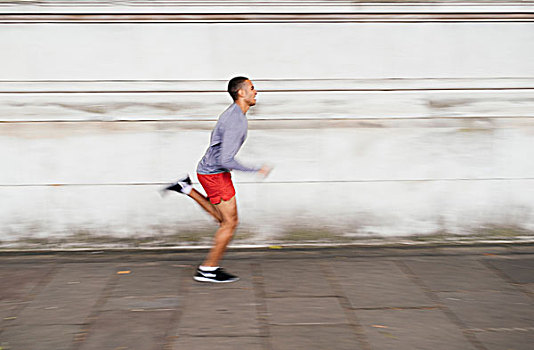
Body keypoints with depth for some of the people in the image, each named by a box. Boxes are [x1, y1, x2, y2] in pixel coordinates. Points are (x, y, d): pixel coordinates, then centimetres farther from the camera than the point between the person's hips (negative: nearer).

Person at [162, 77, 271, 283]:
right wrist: (256, 170, -21)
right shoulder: (235, 122, -24)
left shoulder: (234, 114, 9)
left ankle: (186, 188, 17)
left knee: (224, 219, 18)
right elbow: (226, 160, -29)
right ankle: (208, 270, 6)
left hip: (213, 171, 9)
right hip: (215, 174, -9)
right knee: (230, 222, -2)